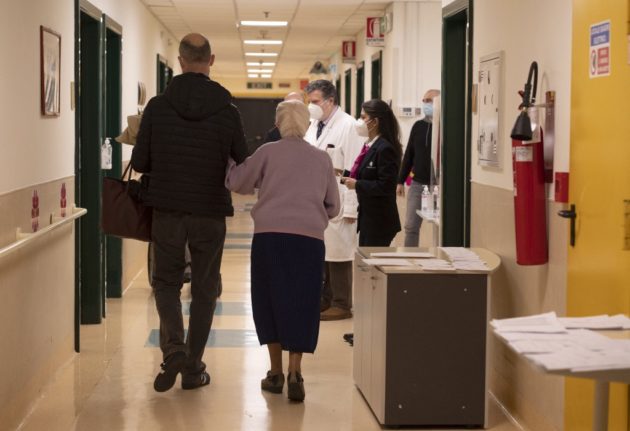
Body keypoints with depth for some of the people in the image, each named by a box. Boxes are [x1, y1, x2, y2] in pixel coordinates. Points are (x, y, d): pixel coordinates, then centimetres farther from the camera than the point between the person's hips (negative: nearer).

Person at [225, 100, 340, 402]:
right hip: (309, 237, 1)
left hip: (270, 234, -1)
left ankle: (276, 373, 17)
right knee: (301, 304, 6)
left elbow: (235, 182, 13)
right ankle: (294, 372, -6)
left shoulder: (268, 152, 6)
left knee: (270, 300, 12)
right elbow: (333, 207, 18)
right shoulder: (322, 159, 13)